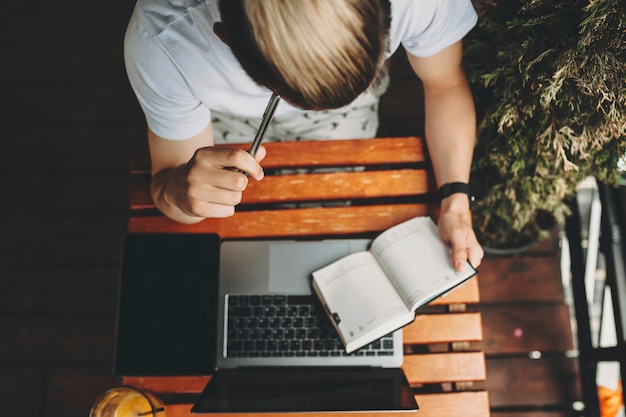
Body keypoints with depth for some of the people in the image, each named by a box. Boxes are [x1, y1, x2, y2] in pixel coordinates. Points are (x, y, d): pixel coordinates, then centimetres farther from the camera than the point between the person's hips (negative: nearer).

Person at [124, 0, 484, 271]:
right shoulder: (161, 45, -42)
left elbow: (445, 84, -17)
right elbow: (168, 181, -26)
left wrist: (455, 200, -28)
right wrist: (179, 191, -51)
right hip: (224, 113, 0)